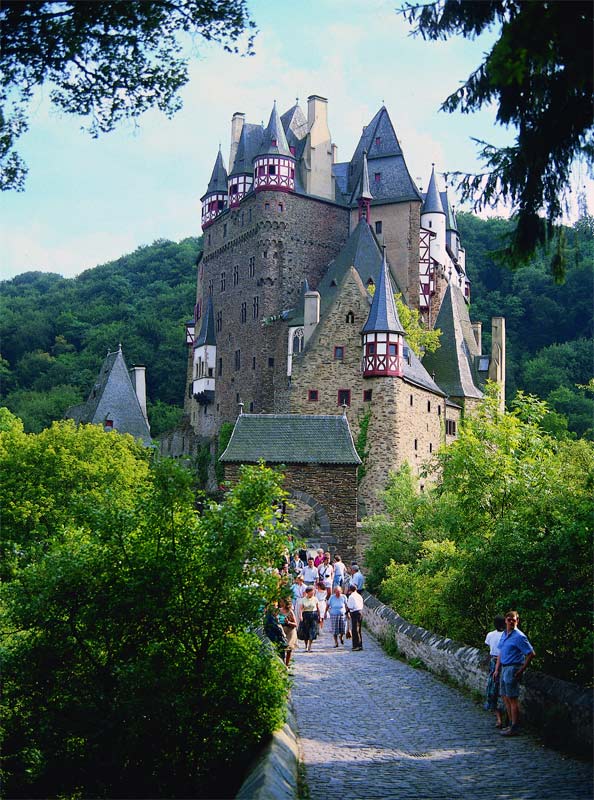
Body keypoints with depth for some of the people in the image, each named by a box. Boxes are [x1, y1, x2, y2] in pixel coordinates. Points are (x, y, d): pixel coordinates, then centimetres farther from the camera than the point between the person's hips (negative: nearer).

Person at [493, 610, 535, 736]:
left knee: (512, 699, -5)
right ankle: (511, 724, 23)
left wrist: (522, 670, -13)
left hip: (513, 669, -9)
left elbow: (531, 654, -14)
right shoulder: (504, 634, 12)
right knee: (506, 698, 14)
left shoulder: (519, 637, -14)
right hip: (504, 668, 9)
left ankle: (515, 728, 1)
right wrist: (497, 670, 14)